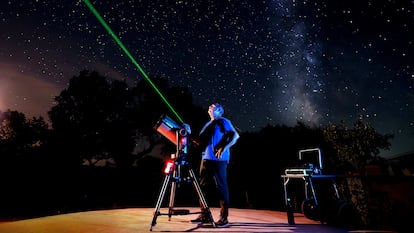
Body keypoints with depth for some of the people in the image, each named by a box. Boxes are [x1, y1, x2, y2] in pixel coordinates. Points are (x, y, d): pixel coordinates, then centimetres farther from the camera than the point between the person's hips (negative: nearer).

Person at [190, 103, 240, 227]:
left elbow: (235, 135, -9)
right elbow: (201, 140, 23)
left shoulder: (223, 121, 3)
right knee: (203, 186, 7)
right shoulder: (208, 124, 24)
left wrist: (224, 148, -19)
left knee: (221, 186, -4)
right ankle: (205, 215, 17)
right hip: (206, 158, 7)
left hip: (219, 159, -7)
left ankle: (224, 217, 2)